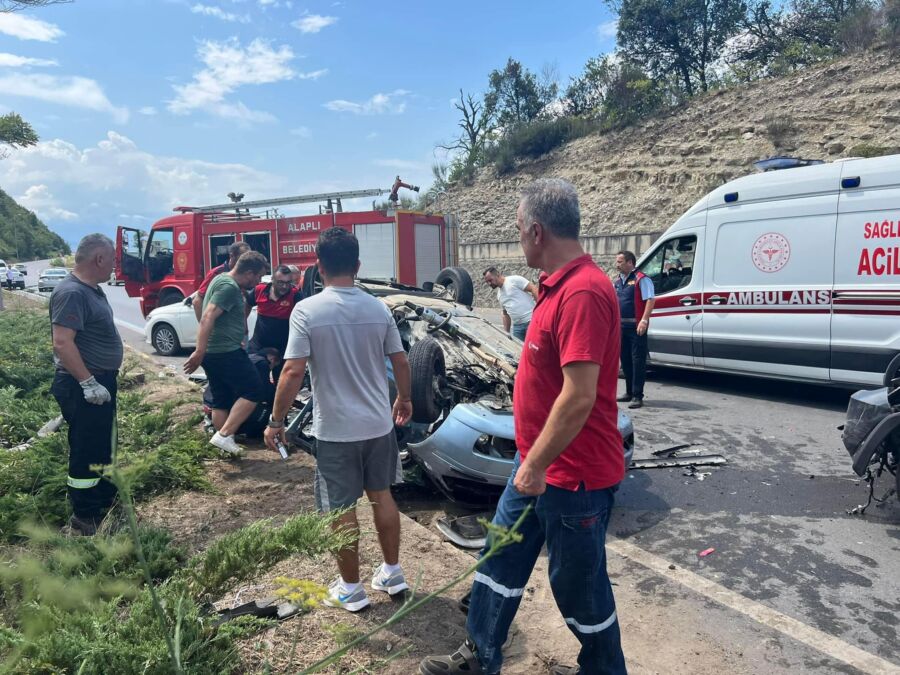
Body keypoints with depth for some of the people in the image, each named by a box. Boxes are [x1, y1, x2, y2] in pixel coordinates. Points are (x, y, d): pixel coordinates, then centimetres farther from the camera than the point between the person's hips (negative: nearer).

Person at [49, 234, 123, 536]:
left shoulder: (92, 289, 10)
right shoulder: (71, 292, -21)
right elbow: (62, 343, -28)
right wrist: (88, 383, -25)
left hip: (100, 383, 10)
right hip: (83, 389, -10)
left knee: (103, 448, 21)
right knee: (86, 454, 0)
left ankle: (105, 505, 38)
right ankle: (83, 522, 13)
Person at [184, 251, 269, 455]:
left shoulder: (223, 280, 17)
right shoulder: (229, 287, -16)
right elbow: (208, 319, -25)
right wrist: (199, 353, -30)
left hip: (213, 352, 10)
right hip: (226, 352, -10)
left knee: (221, 400, 13)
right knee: (252, 391, -4)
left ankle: (224, 442, 20)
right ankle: (224, 435, -8)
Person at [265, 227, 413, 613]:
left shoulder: (307, 310, -13)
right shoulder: (378, 308, -1)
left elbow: (293, 372, -16)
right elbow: (400, 362, 5)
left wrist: (276, 421, -5)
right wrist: (405, 400, 21)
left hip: (335, 430, -4)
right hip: (379, 424, 4)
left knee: (342, 509, 10)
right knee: (382, 496, 19)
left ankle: (351, 589, 24)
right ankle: (392, 573, 33)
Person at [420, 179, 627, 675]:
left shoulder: (582, 292, -26)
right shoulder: (557, 285, 8)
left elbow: (579, 397, -29)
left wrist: (535, 465, -19)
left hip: (574, 475, -10)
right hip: (538, 464, 10)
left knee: (578, 585, 12)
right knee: (502, 559, 20)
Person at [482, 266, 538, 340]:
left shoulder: (514, 280, -4)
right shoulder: (499, 295, 20)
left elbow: (533, 289, -10)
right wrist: (506, 332, 21)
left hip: (531, 320, -7)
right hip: (517, 325, 7)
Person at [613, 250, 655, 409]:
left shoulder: (641, 279, -9)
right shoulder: (618, 280, 15)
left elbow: (650, 300, -16)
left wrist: (644, 321, -24)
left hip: (636, 326, -8)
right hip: (621, 325, 9)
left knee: (638, 360, -6)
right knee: (625, 359, 14)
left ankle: (637, 396, -4)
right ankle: (629, 392, 24)